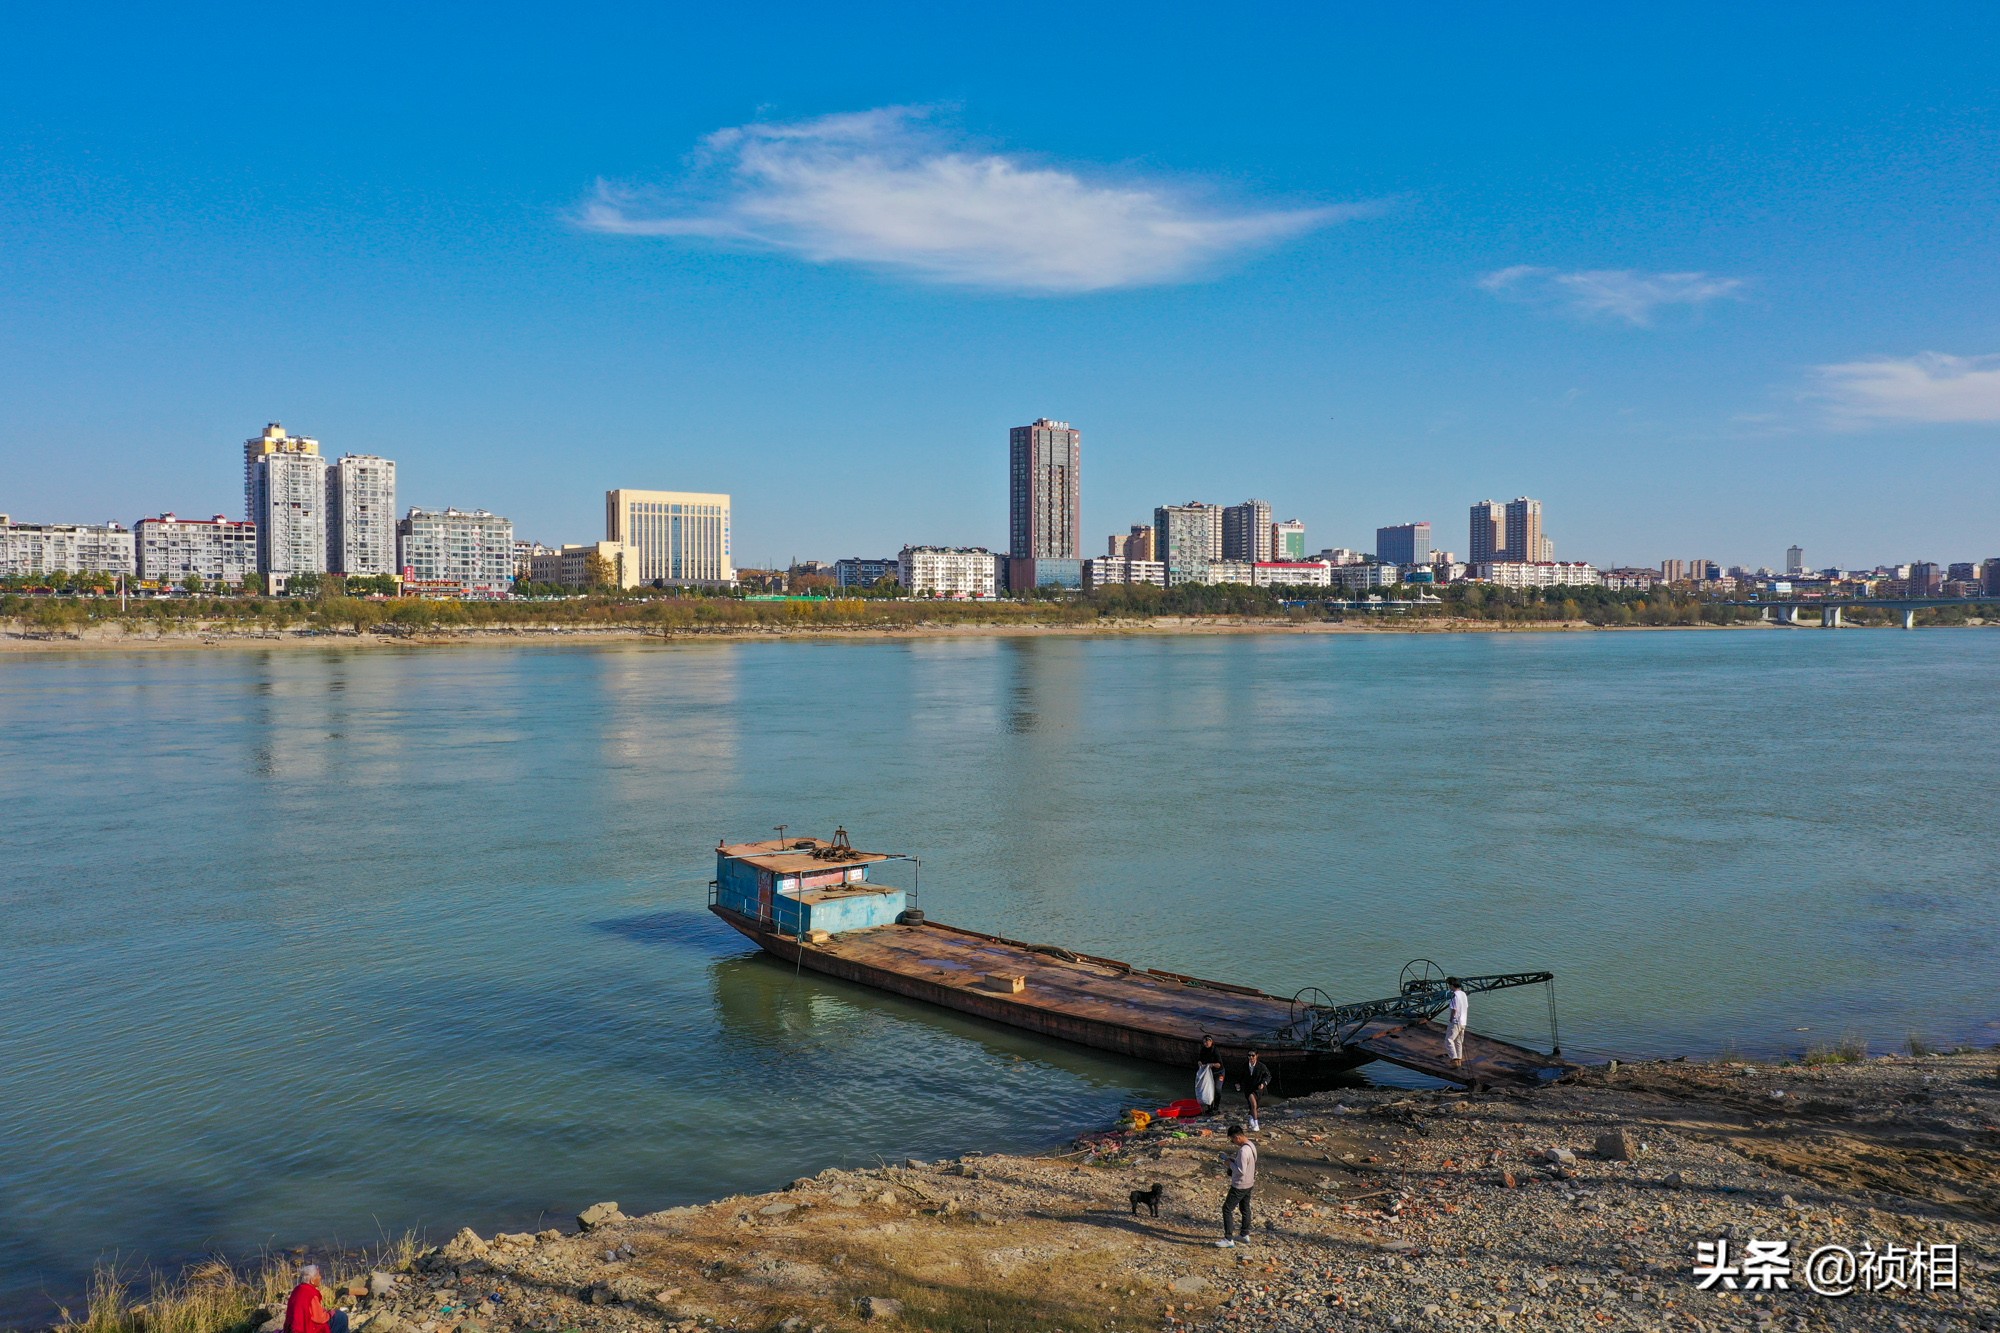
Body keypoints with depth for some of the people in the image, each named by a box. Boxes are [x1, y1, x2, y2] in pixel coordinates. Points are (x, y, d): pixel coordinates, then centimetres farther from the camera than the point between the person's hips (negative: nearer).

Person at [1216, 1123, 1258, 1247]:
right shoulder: (1251, 1145, 1)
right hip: (1249, 1184, 9)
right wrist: (1235, 1159, 3)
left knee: (1227, 1209, 0)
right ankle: (1245, 1235, 35)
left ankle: (1228, 1239, 4)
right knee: (1245, 1209, 22)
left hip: (1240, 1186, -9)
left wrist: (1231, 1163, -16)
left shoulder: (1243, 1151, -29)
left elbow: (1241, 1171, -30)